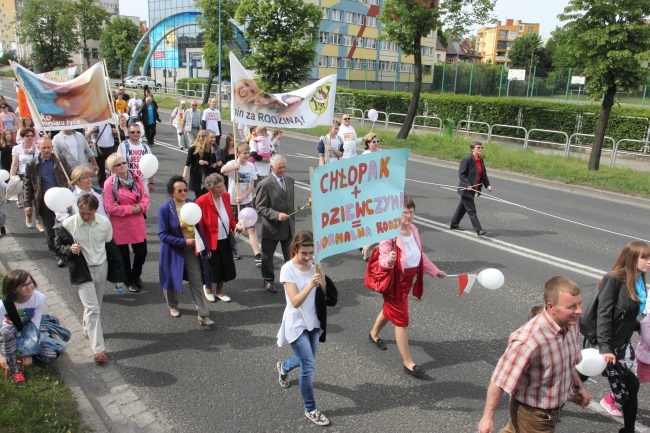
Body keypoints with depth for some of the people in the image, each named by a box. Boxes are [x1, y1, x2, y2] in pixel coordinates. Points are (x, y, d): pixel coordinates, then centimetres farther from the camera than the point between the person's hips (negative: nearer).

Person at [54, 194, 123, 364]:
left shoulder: (104, 222, -5)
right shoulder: (68, 224, -13)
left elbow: (111, 246, 6)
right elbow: (58, 246, 0)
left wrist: (117, 271, 10)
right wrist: (70, 249, -23)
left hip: (102, 268, 4)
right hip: (82, 272, -3)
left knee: (95, 306, 19)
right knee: (92, 309, -9)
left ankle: (88, 330, 46)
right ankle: (98, 349, -5)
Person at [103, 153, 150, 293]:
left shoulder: (136, 177, 0)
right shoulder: (109, 183, -14)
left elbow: (145, 196, 5)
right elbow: (109, 207, -16)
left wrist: (141, 206, -15)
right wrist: (130, 209, -17)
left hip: (137, 223, 4)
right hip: (120, 225, -3)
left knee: (142, 251, 8)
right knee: (123, 254, 13)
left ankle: (136, 275, 37)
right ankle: (129, 280, 35)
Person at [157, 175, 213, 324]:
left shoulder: (191, 204, -6)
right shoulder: (165, 208, -18)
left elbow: (198, 227, 5)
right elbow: (163, 235, -18)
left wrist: (203, 246, 5)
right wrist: (184, 241, -26)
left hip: (192, 250, 2)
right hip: (174, 251, -2)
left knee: (197, 282, 1)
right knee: (172, 279, 18)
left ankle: (203, 314, 6)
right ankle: (173, 306, 45)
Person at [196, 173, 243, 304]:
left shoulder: (226, 196, -2)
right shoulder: (202, 201, -20)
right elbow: (199, 226, -16)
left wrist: (235, 226, -7)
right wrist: (204, 247, -15)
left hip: (225, 240, 5)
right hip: (211, 242, -5)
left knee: (225, 267, 14)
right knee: (212, 267, 11)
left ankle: (219, 291, 37)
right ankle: (207, 288, 41)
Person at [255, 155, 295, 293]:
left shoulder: (290, 180, 5)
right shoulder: (265, 184, -16)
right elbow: (260, 208, -16)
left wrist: (292, 219, 15)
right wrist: (277, 215, -27)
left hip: (289, 226, 5)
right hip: (272, 227, -5)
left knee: (291, 255, 12)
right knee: (267, 255, 12)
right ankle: (268, 281, 31)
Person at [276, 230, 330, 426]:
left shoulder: (313, 265, -4)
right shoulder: (288, 269, -20)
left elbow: (324, 293, -5)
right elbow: (295, 301, -26)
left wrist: (321, 275, -21)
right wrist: (311, 284, -39)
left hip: (312, 321, 6)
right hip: (296, 324, -6)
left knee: (306, 361, 20)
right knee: (309, 366, -8)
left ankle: (283, 367, 54)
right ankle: (310, 410, 12)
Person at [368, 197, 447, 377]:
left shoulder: (413, 229, -1)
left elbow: (420, 255, 12)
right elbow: (382, 259, -24)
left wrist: (435, 271, 18)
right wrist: (389, 260, -46)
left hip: (409, 279, 8)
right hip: (394, 281, -8)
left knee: (390, 309, 28)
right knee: (402, 319, -1)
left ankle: (374, 333, 56)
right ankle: (408, 363, 11)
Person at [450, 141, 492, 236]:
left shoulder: (480, 160, 8)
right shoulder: (467, 159, -16)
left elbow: (483, 174, 14)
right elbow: (461, 174, -17)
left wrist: (488, 185, 2)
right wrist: (467, 185, -25)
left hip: (473, 189, 9)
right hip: (466, 189, -9)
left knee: (462, 207, 19)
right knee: (471, 210, -4)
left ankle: (454, 224, 33)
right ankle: (478, 230, -2)